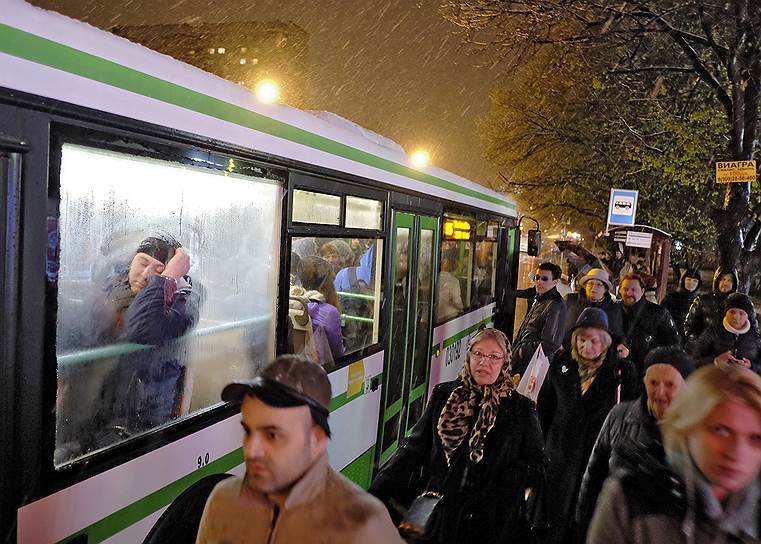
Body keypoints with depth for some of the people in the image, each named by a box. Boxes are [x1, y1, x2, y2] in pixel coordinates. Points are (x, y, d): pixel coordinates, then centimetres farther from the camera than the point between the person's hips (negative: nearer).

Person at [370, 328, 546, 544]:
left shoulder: (520, 408, -1)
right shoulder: (443, 395, 4)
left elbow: (535, 465, 1)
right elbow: (414, 446, 3)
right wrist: (377, 491, -5)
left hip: (486, 525, -2)